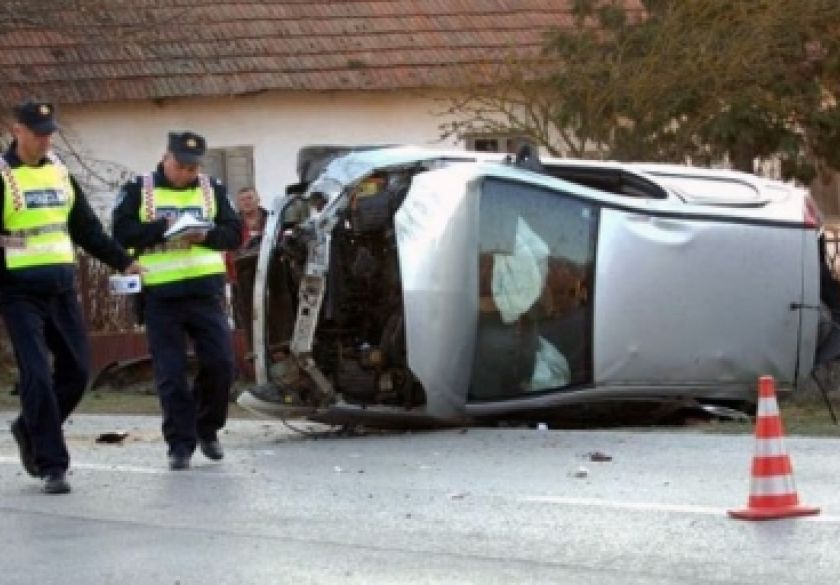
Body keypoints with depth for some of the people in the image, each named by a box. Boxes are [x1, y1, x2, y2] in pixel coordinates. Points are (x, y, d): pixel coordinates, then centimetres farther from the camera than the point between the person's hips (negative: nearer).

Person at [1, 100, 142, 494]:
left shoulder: (58, 171, 13)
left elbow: (86, 226, 21)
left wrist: (121, 261, 19)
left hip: (61, 287, 6)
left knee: (76, 370, 7)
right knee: (37, 376, -10)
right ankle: (52, 465, -5)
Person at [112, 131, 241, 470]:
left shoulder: (213, 190, 12)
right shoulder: (138, 190, 4)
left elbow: (234, 233, 6)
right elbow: (122, 232, -5)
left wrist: (206, 235, -14)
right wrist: (162, 227, -18)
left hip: (205, 290, 2)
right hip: (160, 294, -2)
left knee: (220, 363, -3)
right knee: (170, 374, -2)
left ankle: (207, 429, 19)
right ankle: (180, 444, 5)